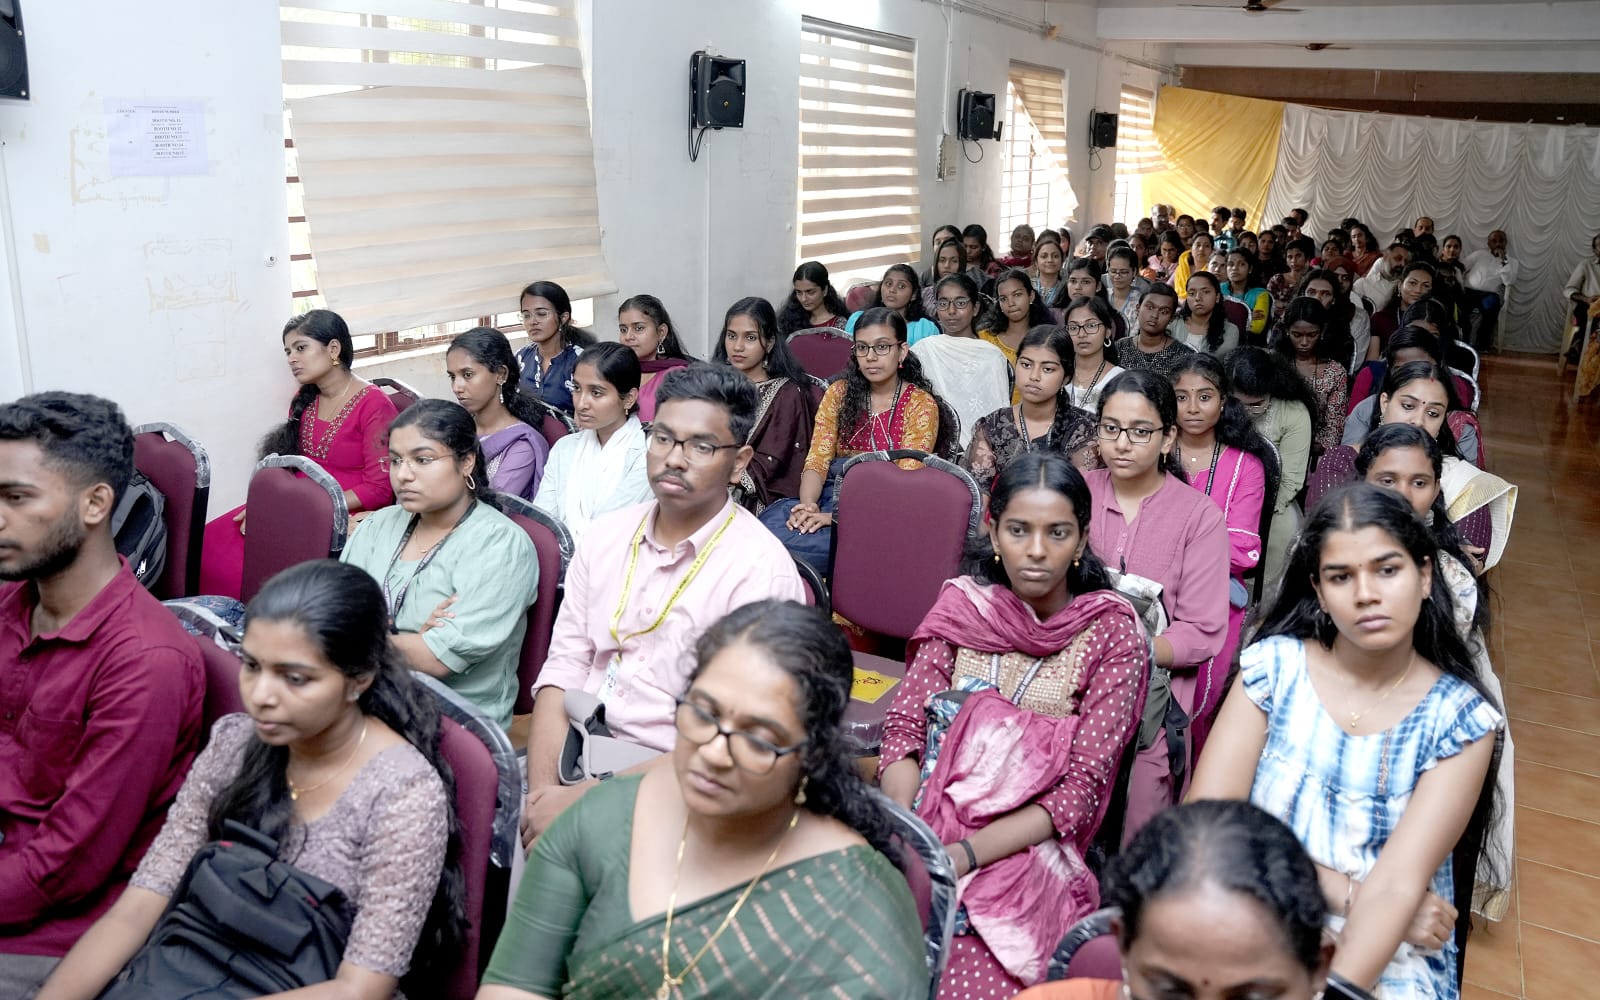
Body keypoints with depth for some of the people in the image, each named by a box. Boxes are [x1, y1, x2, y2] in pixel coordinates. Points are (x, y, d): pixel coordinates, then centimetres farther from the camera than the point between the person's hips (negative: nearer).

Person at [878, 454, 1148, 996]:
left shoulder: (1112, 633, -1)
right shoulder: (962, 605, 6)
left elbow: (1083, 787, -6)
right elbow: (905, 730, 4)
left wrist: (965, 855, -17)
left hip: (1029, 845, -2)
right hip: (929, 823, 2)